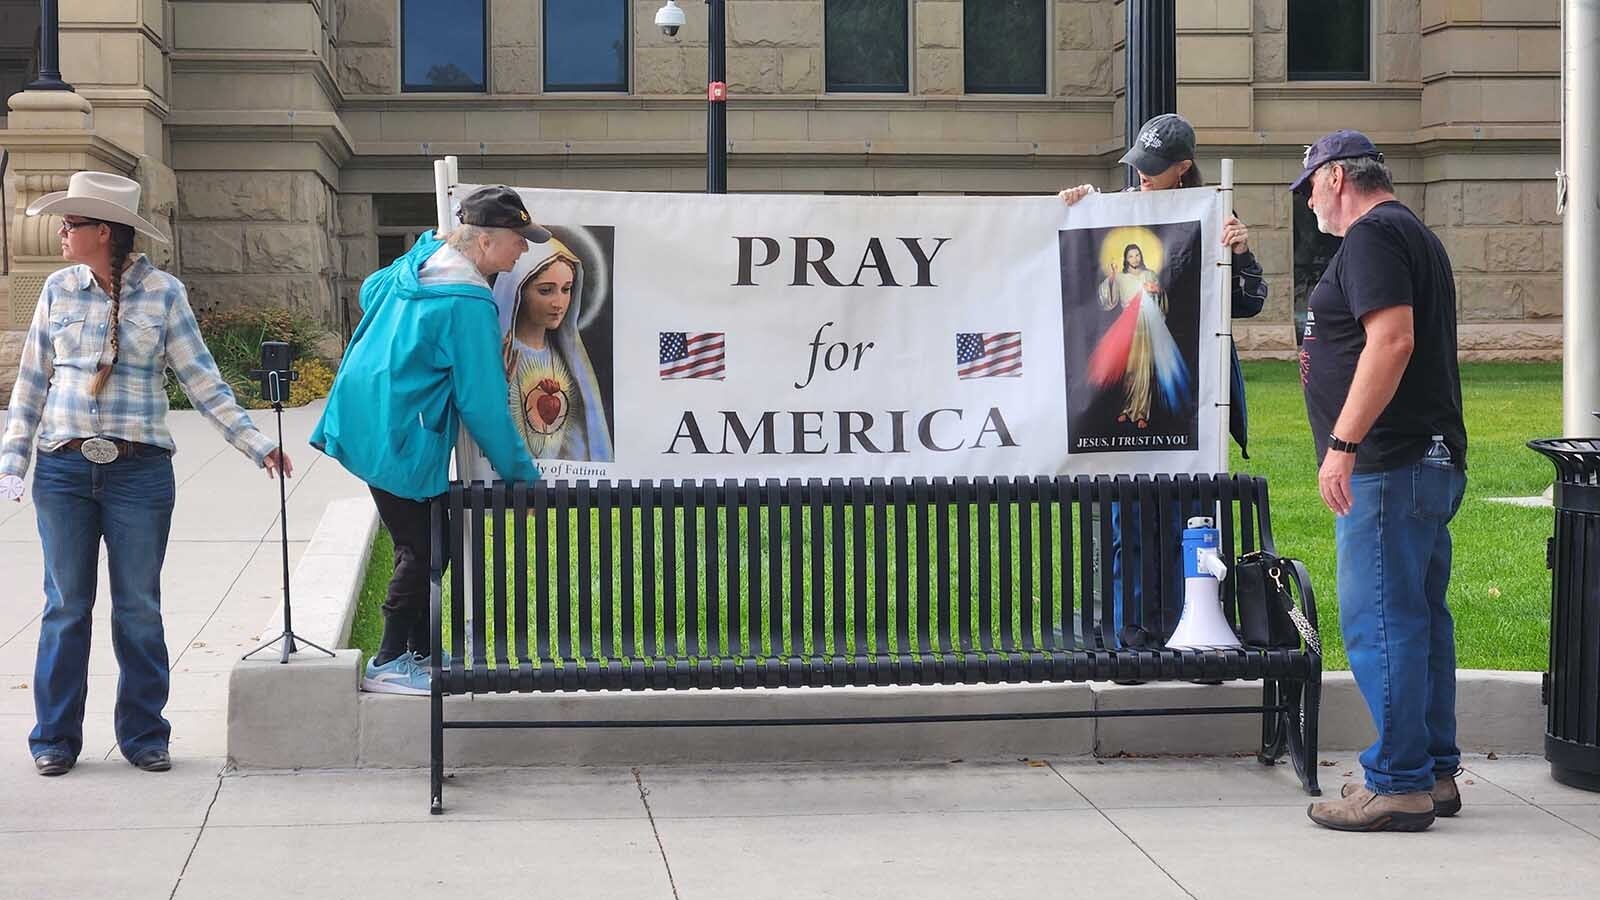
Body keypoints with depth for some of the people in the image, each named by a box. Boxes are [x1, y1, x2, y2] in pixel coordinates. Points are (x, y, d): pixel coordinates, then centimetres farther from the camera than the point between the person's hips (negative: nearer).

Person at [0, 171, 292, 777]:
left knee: (139, 608, 5)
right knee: (66, 606, 6)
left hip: (139, 471, -2)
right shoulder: (59, 290, 6)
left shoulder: (163, 293, -1)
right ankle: (55, 738, 14)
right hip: (63, 469, 2)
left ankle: (144, 735, 16)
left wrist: (257, 445, -4)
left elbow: (203, 382, 1)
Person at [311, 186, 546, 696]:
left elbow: (370, 291, 28)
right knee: (422, 552, 0)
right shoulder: (468, 305, -21)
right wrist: (521, 472, -8)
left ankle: (421, 652, 26)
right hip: (401, 443, -10)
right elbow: (482, 403, -18)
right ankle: (389, 664, 9)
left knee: (422, 545, 17)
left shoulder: (419, 261, 6)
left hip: (365, 424, 10)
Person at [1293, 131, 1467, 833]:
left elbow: (1392, 340, -23)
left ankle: (1398, 782, -7)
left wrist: (1343, 443, -25)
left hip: (1389, 466, -11)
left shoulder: (1372, 236, -11)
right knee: (1421, 618, 13)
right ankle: (1435, 773, 19)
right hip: (1433, 461, 11)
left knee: (1380, 621, -9)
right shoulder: (1414, 235, 22)